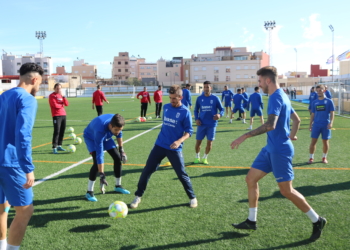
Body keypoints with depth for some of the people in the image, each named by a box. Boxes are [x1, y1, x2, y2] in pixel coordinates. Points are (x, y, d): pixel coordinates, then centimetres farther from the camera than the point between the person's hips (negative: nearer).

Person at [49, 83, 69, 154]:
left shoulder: (61, 95, 16)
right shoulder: (52, 96, -4)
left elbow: (67, 104, 4)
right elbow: (55, 105, -16)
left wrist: (63, 96, -6)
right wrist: (62, 105, 1)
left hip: (63, 115, 7)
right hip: (56, 116, -7)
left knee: (62, 131, 8)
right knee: (56, 131, -13)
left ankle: (59, 146, 18)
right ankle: (54, 148, -12)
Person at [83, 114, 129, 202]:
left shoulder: (116, 123, -31)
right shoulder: (100, 130, -46)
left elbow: (119, 134, -4)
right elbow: (99, 155, -45)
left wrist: (121, 149, 0)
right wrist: (101, 175, -44)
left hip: (106, 136, 6)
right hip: (91, 137, -6)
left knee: (118, 158, 0)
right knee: (97, 163, -24)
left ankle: (118, 186, 17)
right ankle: (89, 192, -12)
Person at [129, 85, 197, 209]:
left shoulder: (185, 112, -10)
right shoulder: (166, 107, 5)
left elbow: (189, 131, -10)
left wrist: (179, 141, -26)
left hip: (174, 149, -4)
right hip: (159, 145, 4)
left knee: (182, 174, 0)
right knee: (147, 171, 3)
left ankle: (192, 198, 21)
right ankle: (138, 196, 18)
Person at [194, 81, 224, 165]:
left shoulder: (215, 98, -3)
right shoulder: (199, 98, 2)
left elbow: (222, 109, 1)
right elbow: (196, 110, 13)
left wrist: (219, 114, -21)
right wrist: (196, 119, -3)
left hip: (212, 124, -1)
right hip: (201, 124, 1)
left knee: (209, 142, 2)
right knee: (198, 141, 4)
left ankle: (205, 158, 24)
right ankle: (197, 157, 28)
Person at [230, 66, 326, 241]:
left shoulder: (276, 97, -18)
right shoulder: (282, 96, 13)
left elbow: (271, 125, -32)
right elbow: (296, 119, 24)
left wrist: (245, 136, -31)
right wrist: (292, 135, 36)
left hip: (280, 150, -10)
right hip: (271, 148, 10)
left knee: (286, 190, -1)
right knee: (251, 179, 9)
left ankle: (317, 221, 17)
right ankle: (251, 221, 18)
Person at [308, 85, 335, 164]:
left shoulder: (329, 101, 0)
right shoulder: (314, 102, 9)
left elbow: (332, 113, -3)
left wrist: (331, 122, -17)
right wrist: (310, 125, 9)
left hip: (326, 125, -2)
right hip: (316, 125, 2)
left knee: (325, 142, 7)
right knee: (313, 141, -1)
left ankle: (324, 157, 23)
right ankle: (311, 158, 8)